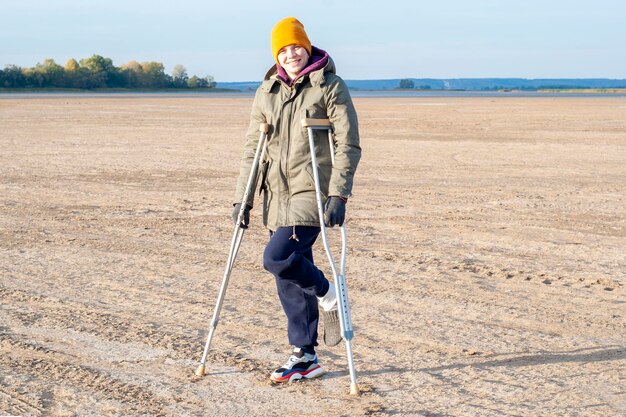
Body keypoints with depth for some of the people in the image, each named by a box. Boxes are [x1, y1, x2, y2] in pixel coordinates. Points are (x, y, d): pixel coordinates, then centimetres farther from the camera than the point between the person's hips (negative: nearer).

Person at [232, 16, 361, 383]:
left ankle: (328, 295, 5)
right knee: (290, 281, 7)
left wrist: (338, 194, -18)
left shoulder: (331, 87, -4)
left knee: (277, 258, -21)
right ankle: (305, 357, 18)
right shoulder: (267, 92, 11)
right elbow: (253, 147, 13)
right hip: (278, 195, 6)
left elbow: (349, 145, -9)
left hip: (313, 192, -6)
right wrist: (243, 197, 8)